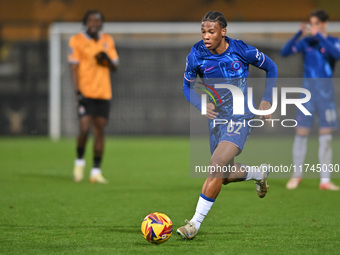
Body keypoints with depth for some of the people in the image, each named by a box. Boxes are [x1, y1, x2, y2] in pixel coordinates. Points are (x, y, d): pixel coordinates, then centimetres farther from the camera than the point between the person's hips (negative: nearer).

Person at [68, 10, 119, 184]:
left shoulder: (107, 41, 12)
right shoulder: (76, 41, -1)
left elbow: (115, 66, 12)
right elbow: (74, 67, -5)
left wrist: (107, 59, -11)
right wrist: (77, 91, -13)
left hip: (104, 94, 4)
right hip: (86, 93, -4)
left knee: (100, 131, 2)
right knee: (84, 128, -15)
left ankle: (96, 171, 6)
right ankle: (79, 161, 11)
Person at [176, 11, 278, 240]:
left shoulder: (242, 51, -15)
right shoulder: (196, 55, -10)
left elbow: (271, 68, 3)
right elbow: (187, 86, 7)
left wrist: (267, 100, -3)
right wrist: (202, 105, -12)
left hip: (241, 118, -5)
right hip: (218, 118, 5)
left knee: (217, 166, -22)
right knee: (224, 175, 10)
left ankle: (196, 222, -15)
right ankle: (259, 173, 43)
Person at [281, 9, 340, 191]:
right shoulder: (306, 42, 6)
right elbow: (285, 52, -4)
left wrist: (319, 36, -20)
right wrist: (299, 34, -14)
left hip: (325, 90, -1)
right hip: (308, 89, 1)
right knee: (301, 132, -3)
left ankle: (325, 180, 4)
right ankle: (297, 175, 11)